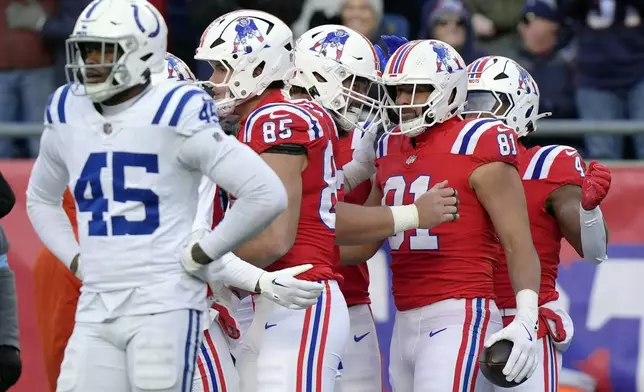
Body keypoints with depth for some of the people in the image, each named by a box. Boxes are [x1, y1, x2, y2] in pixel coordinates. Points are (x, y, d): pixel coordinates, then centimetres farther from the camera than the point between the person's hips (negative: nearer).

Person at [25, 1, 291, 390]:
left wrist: (199, 256, -8)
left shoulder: (176, 114, -10)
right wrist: (77, 261, 15)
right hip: (95, 310, 6)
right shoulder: (67, 114, 10)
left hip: (165, 304, -6)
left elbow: (267, 194, -14)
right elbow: (41, 199, 30)